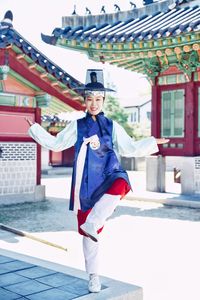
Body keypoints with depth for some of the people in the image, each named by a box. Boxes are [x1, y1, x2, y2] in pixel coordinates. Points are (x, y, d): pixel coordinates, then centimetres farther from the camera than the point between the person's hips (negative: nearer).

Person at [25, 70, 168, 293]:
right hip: (85, 183, 0)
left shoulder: (112, 126, 10)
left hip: (107, 179, 0)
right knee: (87, 233, 4)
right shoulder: (77, 126, 9)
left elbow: (130, 148, 13)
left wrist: (152, 143, 7)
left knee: (121, 183, -39)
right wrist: (34, 129, 16)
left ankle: (91, 224, -30)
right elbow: (55, 144, 16)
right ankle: (93, 276, 20)